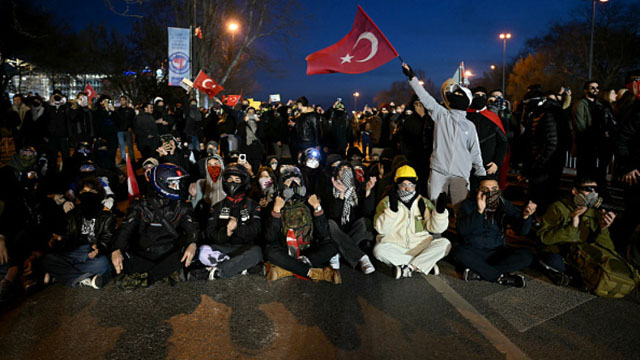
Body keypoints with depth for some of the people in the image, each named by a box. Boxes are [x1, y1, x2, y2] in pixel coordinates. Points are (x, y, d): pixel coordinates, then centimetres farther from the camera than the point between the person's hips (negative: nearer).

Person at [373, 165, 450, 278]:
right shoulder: (386, 202, 1)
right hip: (394, 248, -2)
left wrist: (440, 210, -15)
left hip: (420, 246, 2)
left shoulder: (423, 202, 9)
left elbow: (436, 228, 2)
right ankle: (425, 263, -20)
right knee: (379, 249, -32)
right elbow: (381, 229, -12)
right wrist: (392, 209, -24)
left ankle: (409, 266, -22)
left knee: (444, 243, -19)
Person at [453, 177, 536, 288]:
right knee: (459, 251, -33)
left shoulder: (505, 205, 1)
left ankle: (478, 273, -23)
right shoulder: (469, 204, -6)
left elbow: (522, 230, -10)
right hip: (474, 251, -2)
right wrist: (479, 211, -33)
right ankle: (502, 277, -23)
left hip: (498, 252, 3)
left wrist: (525, 216, -32)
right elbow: (462, 230, -21)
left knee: (527, 255, -21)